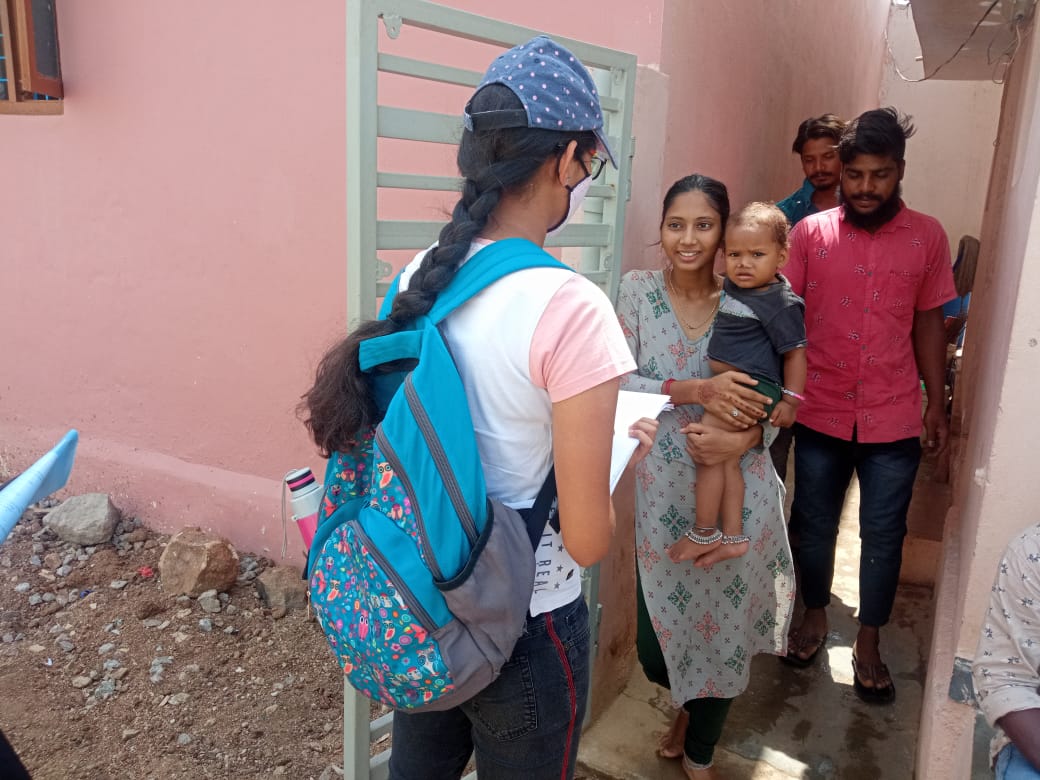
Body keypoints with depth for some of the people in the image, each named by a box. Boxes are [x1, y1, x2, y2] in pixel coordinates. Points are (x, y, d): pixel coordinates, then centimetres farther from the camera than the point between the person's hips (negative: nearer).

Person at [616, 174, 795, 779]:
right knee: (656, 643, 8)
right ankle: (690, 705, 47)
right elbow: (618, 382, -11)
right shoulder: (638, 291, -3)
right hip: (665, 490, 0)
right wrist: (697, 391, -23)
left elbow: (774, 400, 0)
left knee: (724, 624, 11)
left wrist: (745, 437, -20)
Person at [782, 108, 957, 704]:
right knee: (814, 524, 14)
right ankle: (815, 614, 37)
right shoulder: (809, 233, -4)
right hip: (820, 414, 0)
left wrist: (937, 403, 6)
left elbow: (929, 322, 6)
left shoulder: (927, 237, 0)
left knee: (883, 535, 10)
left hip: (894, 420, 1)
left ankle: (869, 643, 29)